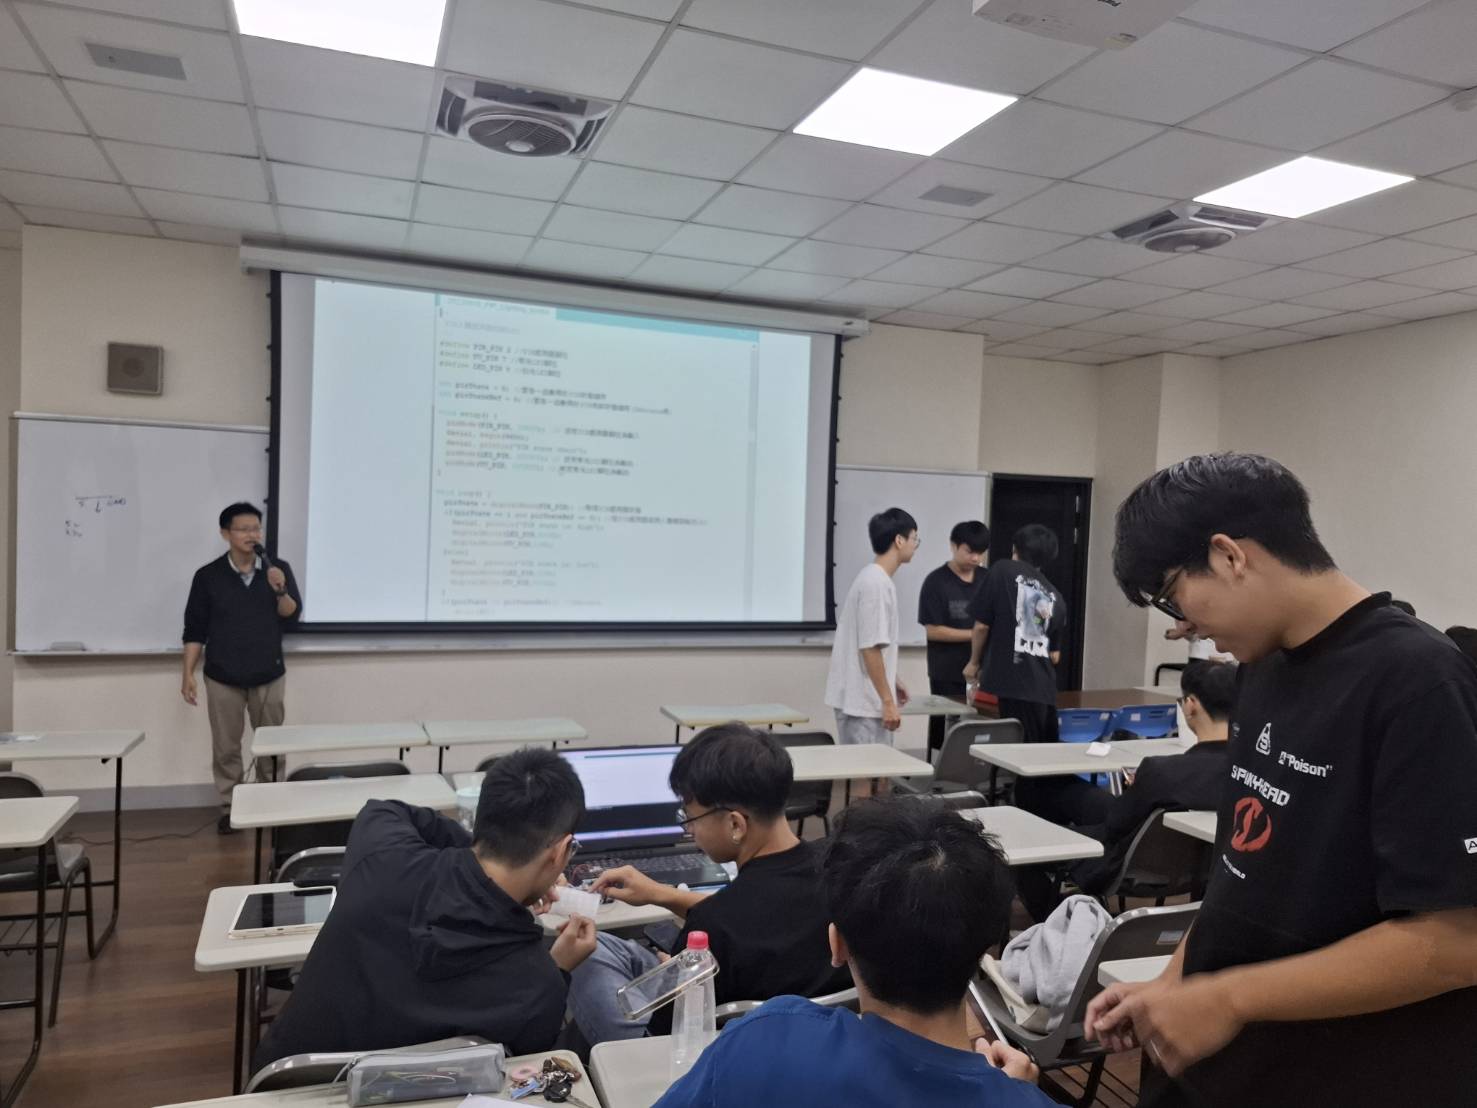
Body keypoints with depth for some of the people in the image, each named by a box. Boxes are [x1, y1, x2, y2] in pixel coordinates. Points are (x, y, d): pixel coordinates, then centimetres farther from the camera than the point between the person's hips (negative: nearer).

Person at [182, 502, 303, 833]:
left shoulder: (279, 569, -2)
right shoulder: (208, 576, -4)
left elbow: (293, 617, -5)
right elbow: (195, 629, 0)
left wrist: (280, 591, -23)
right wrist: (188, 674, -4)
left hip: (269, 676, 1)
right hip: (223, 678, 0)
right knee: (226, 748, 9)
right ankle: (229, 808, 22)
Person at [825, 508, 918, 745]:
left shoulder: (873, 578, 11)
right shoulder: (877, 583, -19)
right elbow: (870, 648, -23)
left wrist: (892, 681, 25)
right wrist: (888, 701, -20)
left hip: (861, 698, 10)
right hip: (865, 701, -10)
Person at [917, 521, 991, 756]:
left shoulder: (986, 581, 9)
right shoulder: (936, 582, -7)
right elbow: (932, 630, -11)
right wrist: (973, 634, -17)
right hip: (947, 675, -4)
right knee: (945, 736, 2)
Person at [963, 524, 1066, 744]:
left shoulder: (1003, 570, 1)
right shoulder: (1055, 597, 16)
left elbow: (982, 626, 0)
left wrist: (974, 663, 14)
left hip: (1011, 681, -5)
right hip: (1044, 687, 5)